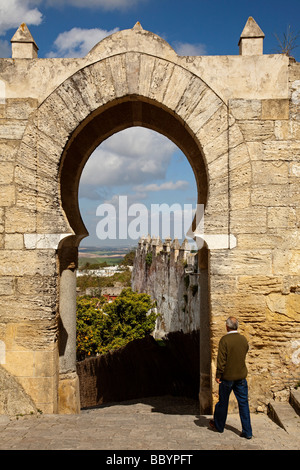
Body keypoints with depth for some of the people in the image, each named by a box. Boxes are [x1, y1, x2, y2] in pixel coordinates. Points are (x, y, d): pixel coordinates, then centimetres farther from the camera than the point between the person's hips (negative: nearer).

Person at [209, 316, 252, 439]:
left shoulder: (224, 340, -17)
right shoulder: (243, 339, -1)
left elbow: (221, 359, -17)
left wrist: (218, 375, -10)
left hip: (227, 376, -4)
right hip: (241, 376, 4)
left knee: (223, 402, 13)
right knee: (243, 403, 9)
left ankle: (218, 425, 31)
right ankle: (247, 432, 11)